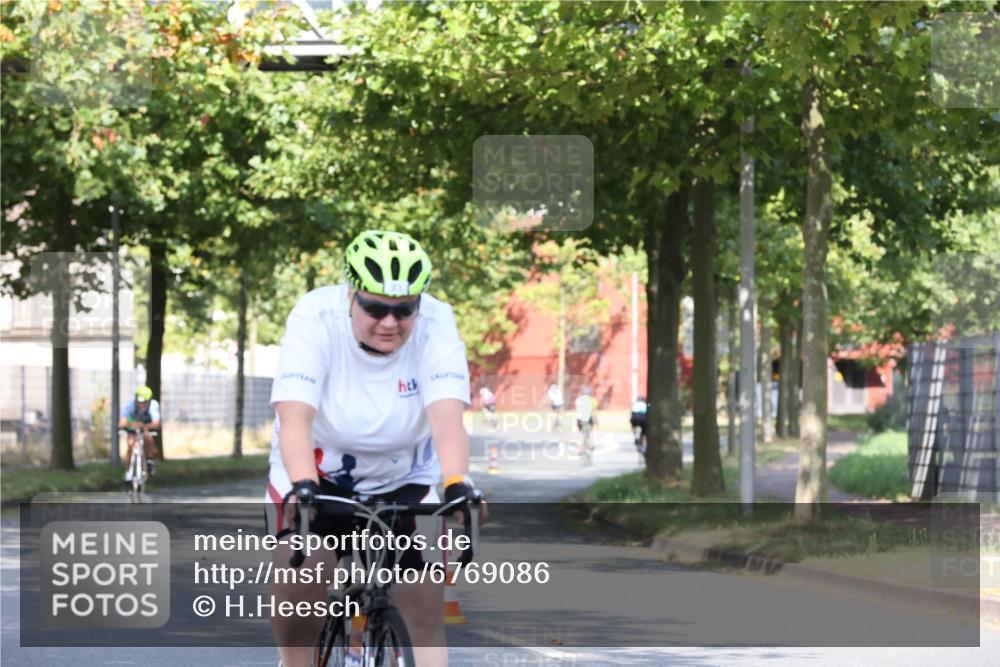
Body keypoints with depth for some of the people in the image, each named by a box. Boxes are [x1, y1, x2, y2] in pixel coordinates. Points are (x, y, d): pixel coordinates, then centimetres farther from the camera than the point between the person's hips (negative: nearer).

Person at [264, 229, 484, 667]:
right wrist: (302, 487, -51)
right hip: (320, 470, -1)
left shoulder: (436, 325, -22)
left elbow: (447, 419, -33)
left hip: (404, 478, 1)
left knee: (422, 607, -12)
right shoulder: (314, 319, -25)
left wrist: (458, 486, -50)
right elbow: (295, 417, -35)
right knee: (301, 572, -25)